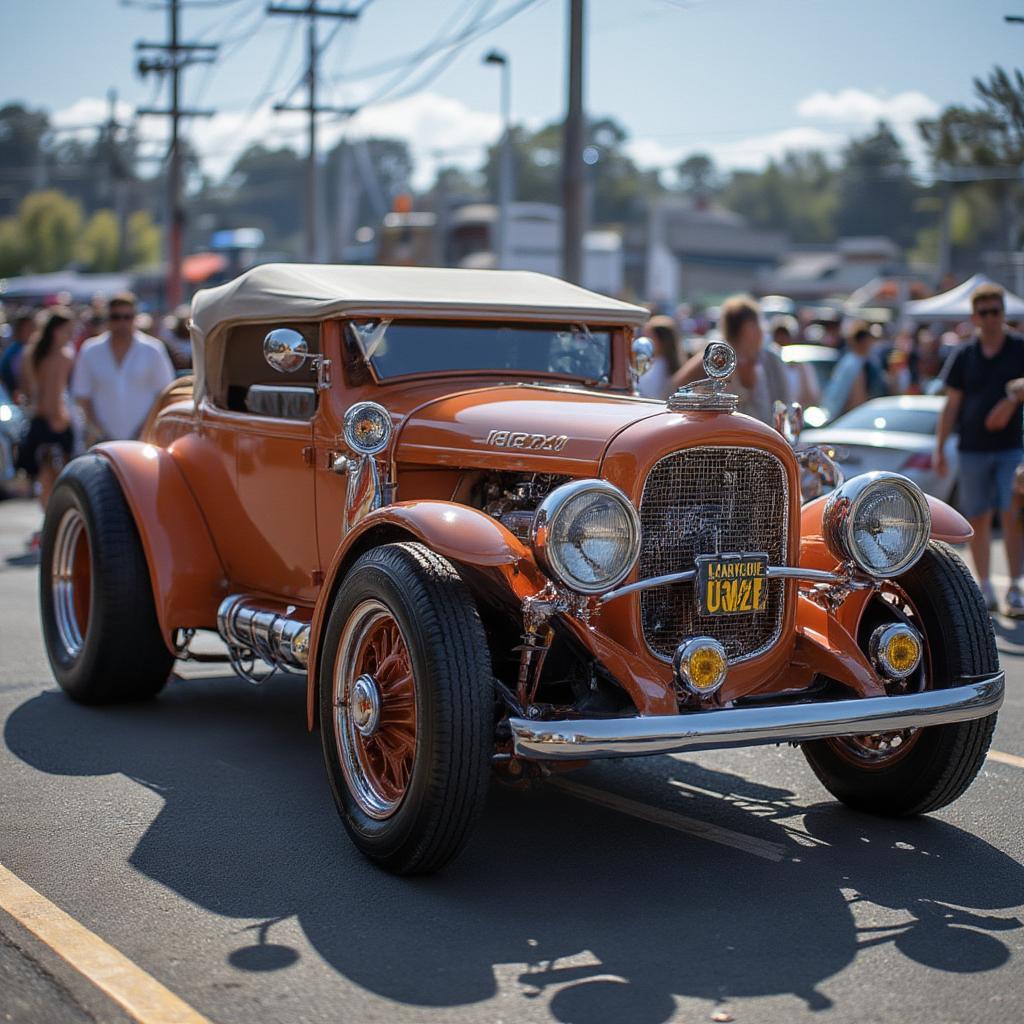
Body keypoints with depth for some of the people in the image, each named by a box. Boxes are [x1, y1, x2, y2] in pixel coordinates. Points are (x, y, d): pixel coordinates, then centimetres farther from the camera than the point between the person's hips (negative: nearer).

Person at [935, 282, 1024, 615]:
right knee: (978, 520, 5)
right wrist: (939, 448, 4)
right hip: (972, 449, 2)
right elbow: (952, 404, 9)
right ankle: (985, 588, 15)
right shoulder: (965, 356, 7)